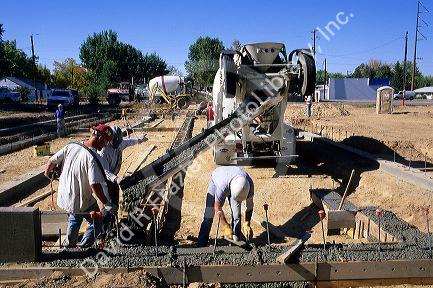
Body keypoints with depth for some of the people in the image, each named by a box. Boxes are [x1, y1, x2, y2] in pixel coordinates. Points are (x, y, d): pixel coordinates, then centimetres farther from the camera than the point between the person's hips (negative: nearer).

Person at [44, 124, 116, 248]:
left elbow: (51, 161, 2)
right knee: (97, 223, 16)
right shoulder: (92, 158, -27)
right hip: (82, 203, -7)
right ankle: (83, 248, 20)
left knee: (74, 219, 33)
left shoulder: (70, 146, -7)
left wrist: (47, 173, 23)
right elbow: (95, 185, -33)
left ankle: (69, 245, 47)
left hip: (63, 197, 7)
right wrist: (107, 204, -24)